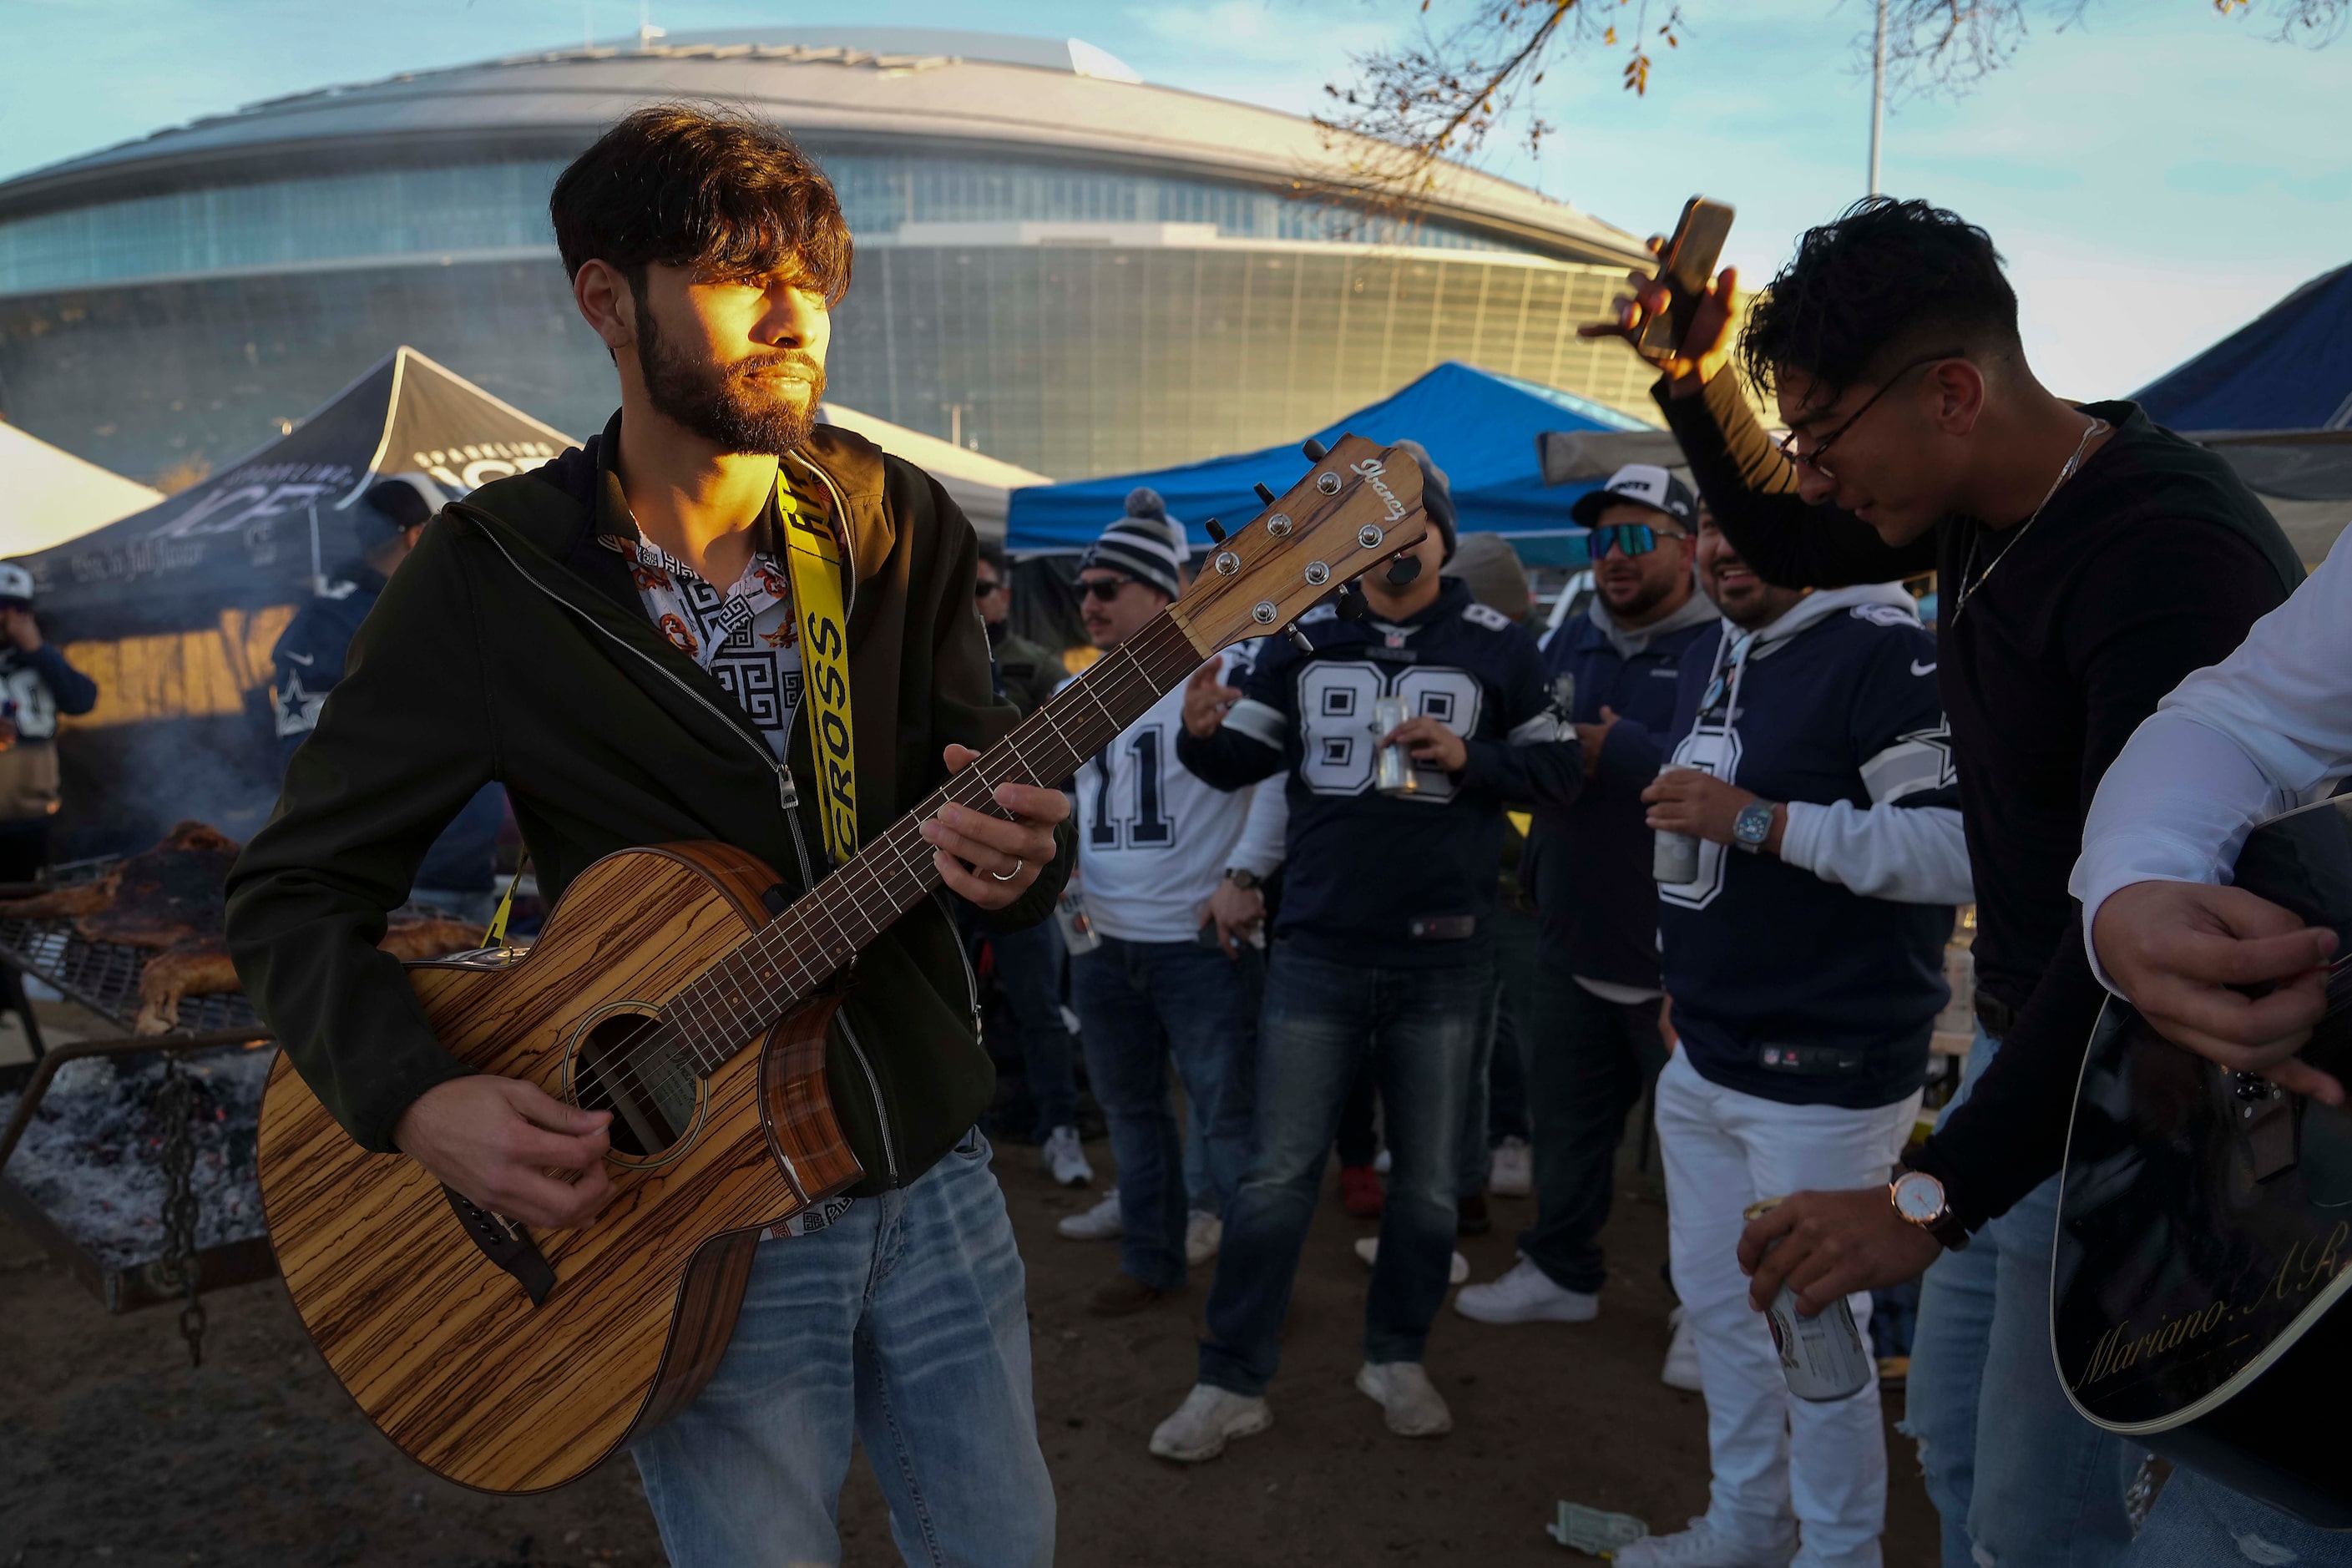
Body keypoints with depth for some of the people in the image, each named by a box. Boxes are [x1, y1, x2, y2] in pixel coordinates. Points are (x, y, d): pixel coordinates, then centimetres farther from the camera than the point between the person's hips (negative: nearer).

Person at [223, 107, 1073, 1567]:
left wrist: (1020, 853, -24)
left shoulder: (900, 527, -2)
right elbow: (298, 887, -5)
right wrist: (420, 1101, -22)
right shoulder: (490, 576, -11)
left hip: (932, 1164, 4)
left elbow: (990, 776, 0)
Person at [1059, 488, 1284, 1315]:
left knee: (1225, 1117, 0)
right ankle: (1152, 1258, 32)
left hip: (1201, 939, -7)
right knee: (1130, 1108, 17)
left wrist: (1243, 875, -18)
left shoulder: (1223, 674, -10)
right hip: (1103, 944, 7)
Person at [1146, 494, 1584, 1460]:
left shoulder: (1496, 646, 1)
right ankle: (1232, 1382, 16)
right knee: (1278, 1173, 5)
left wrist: (1468, 757, -15)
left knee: (1427, 1178, 13)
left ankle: (1396, 1358, 33)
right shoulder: (1305, 639, 4)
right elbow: (1244, 758, 3)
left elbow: (1560, 767, 2)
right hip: (1317, 950, 0)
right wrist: (1204, 734, -20)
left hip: (1444, 957, 0)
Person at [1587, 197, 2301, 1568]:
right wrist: (1694, 376, 4)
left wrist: (1935, 1195, -36)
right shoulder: (1990, 505, 1)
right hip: (2026, 1040, 9)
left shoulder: (2170, 557, -27)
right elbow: (1785, 543, 19)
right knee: (1956, 1443, 20)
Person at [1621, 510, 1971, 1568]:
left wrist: (1757, 821, -27)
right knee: (1714, 1301, 19)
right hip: (1704, 1061, 9)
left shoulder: (1881, 651, -17)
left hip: (1827, 1075, -9)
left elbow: (1960, 846, -25)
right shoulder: (1710, 655, 12)